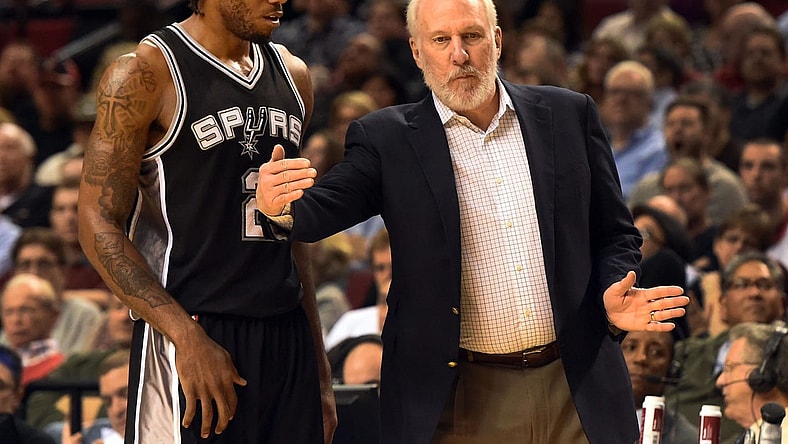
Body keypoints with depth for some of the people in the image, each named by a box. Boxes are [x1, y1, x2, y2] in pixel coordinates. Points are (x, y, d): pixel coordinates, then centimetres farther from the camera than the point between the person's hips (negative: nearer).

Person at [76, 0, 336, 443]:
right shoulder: (143, 73, -7)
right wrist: (188, 337, -19)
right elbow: (99, 225, -11)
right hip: (192, 340, -6)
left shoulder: (292, 75, 14)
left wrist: (320, 371, 17)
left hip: (287, 341, 6)